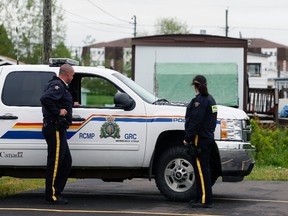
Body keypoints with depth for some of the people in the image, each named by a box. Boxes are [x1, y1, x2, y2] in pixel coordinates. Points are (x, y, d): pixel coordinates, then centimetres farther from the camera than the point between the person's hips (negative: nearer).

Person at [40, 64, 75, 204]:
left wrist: (70, 104, 34)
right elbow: (45, 98, -31)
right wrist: (58, 111, -24)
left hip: (58, 130, 11)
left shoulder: (59, 85, 20)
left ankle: (57, 192, 18)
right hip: (55, 128, -11)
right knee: (55, 162, -7)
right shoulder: (58, 86, -14)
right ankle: (52, 195, -3)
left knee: (66, 161, 14)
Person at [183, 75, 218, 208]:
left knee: (201, 170, -8)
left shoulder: (199, 101, -14)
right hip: (208, 138, 10)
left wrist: (187, 138, -13)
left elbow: (195, 122, -19)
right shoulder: (210, 99, 16)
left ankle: (205, 200, -9)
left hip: (200, 139, -10)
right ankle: (200, 198, 20)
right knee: (204, 169, 14)